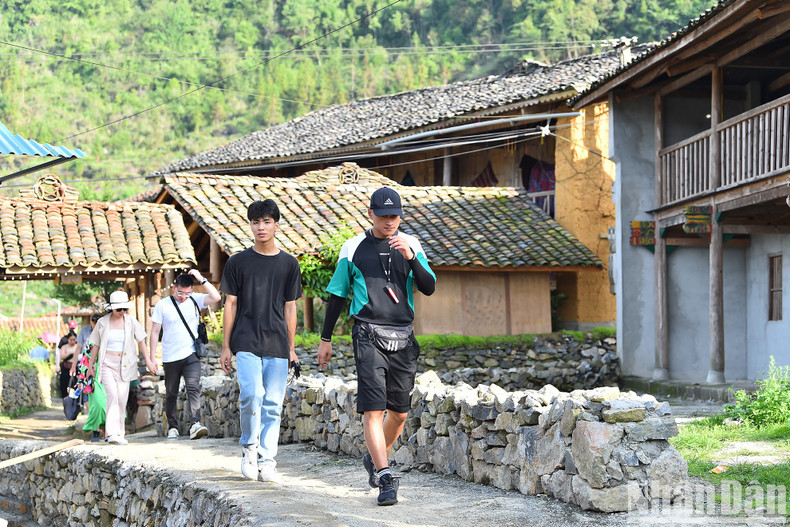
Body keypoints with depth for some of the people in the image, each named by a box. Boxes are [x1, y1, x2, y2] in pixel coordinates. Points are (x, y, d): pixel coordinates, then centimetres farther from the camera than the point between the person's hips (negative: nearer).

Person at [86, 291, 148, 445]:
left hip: (125, 365, 2)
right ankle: (113, 433, -24)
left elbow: (141, 340, 7)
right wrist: (91, 365, 14)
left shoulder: (131, 321, 3)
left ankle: (119, 433, 11)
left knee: (122, 398, 0)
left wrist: (147, 359, 0)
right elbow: (96, 345, 10)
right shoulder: (102, 322, 2)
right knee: (112, 394, -19)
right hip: (107, 363, -2)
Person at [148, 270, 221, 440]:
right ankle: (172, 427, 22)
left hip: (191, 355, 0)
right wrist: (152, 357, 0)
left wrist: (201, 279, -15)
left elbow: (216, 297, -10)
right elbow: (155, 331, 3)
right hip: (170, 357, 0)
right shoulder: (162, 305, 1)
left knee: (193, 387, -18)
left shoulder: (195, 300, 5)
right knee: (171, 394, 9)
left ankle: (195, 425, -29)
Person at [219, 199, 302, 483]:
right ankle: (249, 446, 4)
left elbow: (289, 308, 12)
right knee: (251, 394, -18)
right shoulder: (238, 262, 6)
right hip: (246, 343, -2)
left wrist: (291, 348, 9)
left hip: (277, 344, 2)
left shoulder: (289, 264, 10)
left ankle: (266, 460, 8)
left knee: (273, 404, 0)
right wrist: (225, 346, 3)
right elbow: (230, 305, 7)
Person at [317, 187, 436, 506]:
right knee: (373, 408, -14)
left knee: (399, 412, 8)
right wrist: (326, 338, 11)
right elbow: (337, 294, 10)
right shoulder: (354, 248, 3)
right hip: (369, 336, -3)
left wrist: (410, 258, -16)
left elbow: (429, 288, 0)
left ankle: (374, 458, 33)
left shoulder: (411, 245, 8)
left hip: (403, 338, 3)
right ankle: (385, 478, -17)